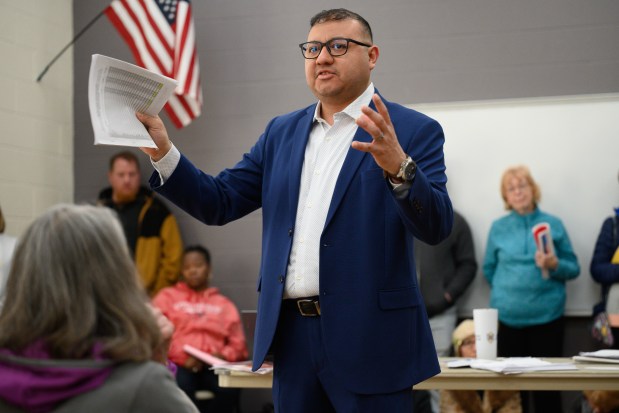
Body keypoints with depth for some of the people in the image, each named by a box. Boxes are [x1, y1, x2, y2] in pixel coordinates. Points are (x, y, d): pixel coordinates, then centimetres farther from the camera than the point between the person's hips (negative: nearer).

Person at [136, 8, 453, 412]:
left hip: (369, 338, -5)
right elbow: (219, 203, 10)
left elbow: (436, 226, -13)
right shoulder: (282, 133, 14)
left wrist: (398, 166, -31)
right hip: (293, 334, 5)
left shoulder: (413, 131, -3)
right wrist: (164, 152, -5)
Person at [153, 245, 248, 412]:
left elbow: (239, 345, 15)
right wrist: (183, 357, -10)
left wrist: (222, 356, -8)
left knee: (231, 388, -33)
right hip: (178, 365, -1)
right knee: (181, 387, -38)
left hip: (212, 367, 2)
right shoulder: (167, 296, 19)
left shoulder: (225, 304, 24)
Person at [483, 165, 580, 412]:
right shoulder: (498, 227, 6)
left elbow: (573, 269, 5)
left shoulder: (553, 224, 3)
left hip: (547, 315, -1)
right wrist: (509, 292, 10)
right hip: (508, 316, 1)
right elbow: (489, 270, 15)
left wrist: (554, 265, -14)